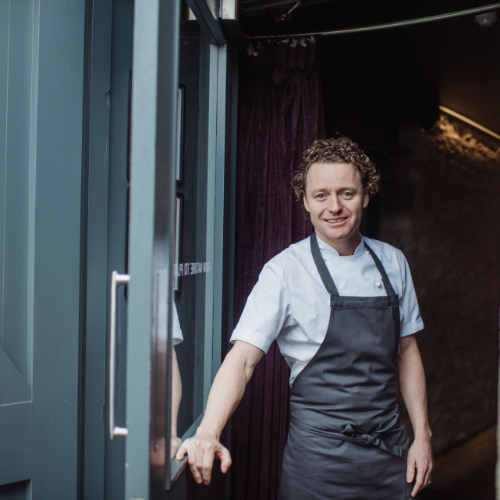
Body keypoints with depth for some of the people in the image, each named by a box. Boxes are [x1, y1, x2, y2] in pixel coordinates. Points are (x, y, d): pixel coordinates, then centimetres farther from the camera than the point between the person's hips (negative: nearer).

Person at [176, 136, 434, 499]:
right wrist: (208, 434, -32)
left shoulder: (393, 263, 3)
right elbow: (243, 358, -18)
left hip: (391, 454, 4)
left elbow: (407, 350, 9)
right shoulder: (286, 271, -12)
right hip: (319, 459, -4)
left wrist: (422, 435, 5)